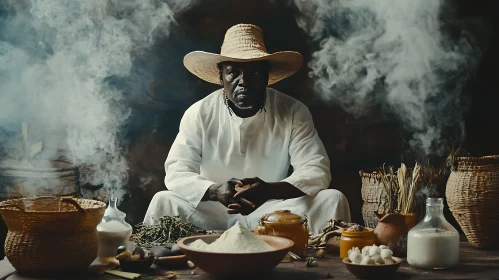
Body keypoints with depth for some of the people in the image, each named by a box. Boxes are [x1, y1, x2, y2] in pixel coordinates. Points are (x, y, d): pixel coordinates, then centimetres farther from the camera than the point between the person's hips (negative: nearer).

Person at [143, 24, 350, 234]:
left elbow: (317, 171, -13)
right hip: (211, 213, 0)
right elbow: (176, 173, -11)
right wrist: (215, 191, -33)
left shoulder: (293, 113, -6)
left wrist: (268, 190, -34)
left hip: (275, 212, 1)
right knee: (163, 202, -26)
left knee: (332, 200, -21)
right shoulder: (198, 114, -7)